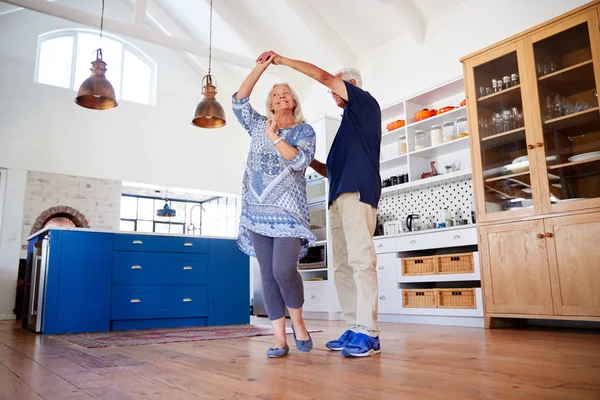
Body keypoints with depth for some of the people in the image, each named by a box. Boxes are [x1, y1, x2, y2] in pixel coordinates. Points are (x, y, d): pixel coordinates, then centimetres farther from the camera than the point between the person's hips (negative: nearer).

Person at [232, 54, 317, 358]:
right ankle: (279, 339, 6)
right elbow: (239, 101, 6)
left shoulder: (304, 130, 8)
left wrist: (275, 137, -12)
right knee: (268, 275, 0)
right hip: (258, 210, 4)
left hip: (288, 210, -3)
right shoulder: (258, 126, 18)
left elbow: (300, 161, -9)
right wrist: (261, 66, 3)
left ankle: (297, 323, 9)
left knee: (284, 270, -17)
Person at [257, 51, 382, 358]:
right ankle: (353, 330, 2)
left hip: (358, 191, -9)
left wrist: (282, 60, 7)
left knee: (360, 259, -16)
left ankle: (368, 333, -16)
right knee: (342, 265, 1)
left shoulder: (366, 103, 11)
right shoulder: (348, 123, 32)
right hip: (338, 197, 9)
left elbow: (323, 76, 3)